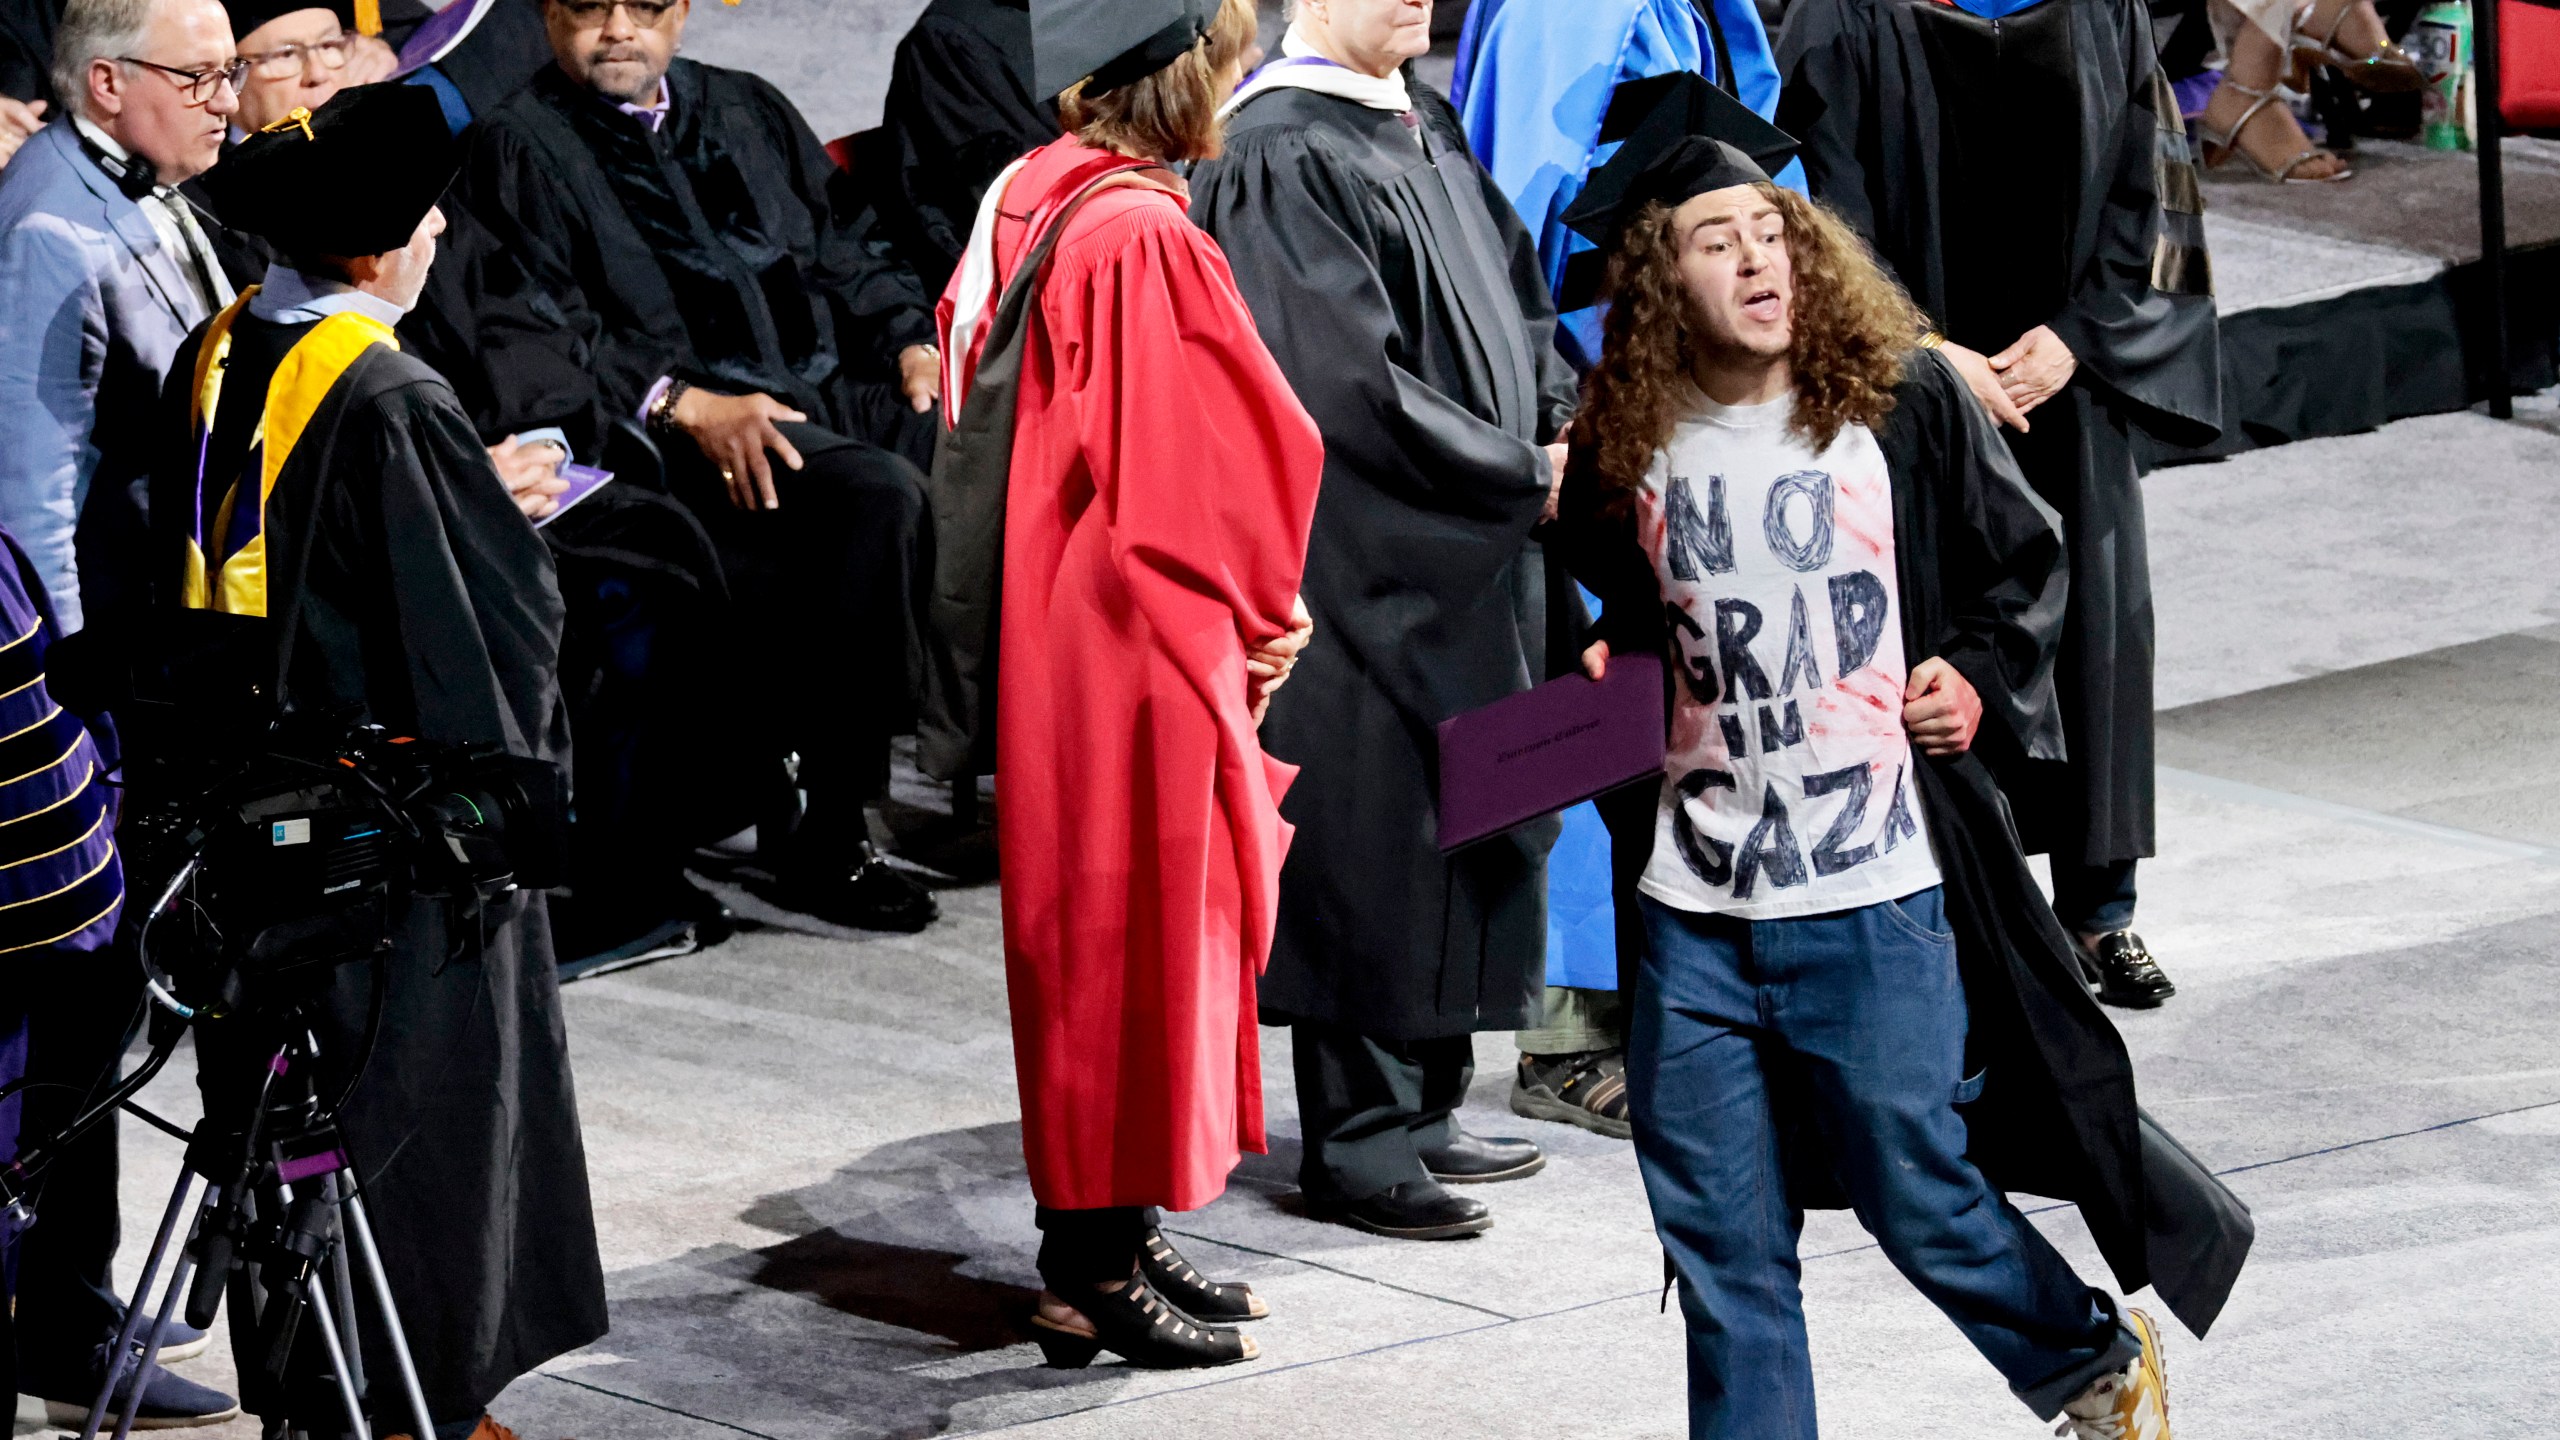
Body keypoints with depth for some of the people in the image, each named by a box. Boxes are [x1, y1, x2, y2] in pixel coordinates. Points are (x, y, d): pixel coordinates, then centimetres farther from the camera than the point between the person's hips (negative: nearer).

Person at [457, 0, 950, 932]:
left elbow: (840, 251, 22)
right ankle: (826, 839, -27)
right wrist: (684, 405, -19)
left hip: (820, 393, 6)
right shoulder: (522, 147, 5)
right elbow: (542, 336, -6)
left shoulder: (746, 112, 23)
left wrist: (911, 340, 1)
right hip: (673, 437, -6)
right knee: (881, 499, -32)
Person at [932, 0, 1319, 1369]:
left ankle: (1096, 1244, 23)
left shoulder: (1034, 205, 7)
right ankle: (1100, 1270, 6)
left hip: (1059, 630, 9)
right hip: (1138, 644, -9)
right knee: (1138, 940, 0)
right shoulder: (1143, 240, -21)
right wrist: (1261, 610, 0)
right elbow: (1208, 472, -19)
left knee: (1102, 941, 16)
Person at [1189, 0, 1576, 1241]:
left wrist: (1563, 420, -2)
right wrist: (1528, 477, -14)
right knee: (1370, 844, -3)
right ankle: (1357, 1147, 5)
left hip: (1470, 554, 9)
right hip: (1368, 563, -9)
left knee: (1467, 830, 13)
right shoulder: (1283, 158, -16)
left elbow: (1514, 292, 17)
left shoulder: (1426, 126, 12)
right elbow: (1354, 385, -20)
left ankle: (1422, 1111, 23)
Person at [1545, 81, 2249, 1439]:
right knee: (1722, 1247, 6)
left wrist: (1981, 678, -6)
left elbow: (2027, 563, 8)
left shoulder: (1903, 404, -4)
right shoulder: (1625, 450, 3)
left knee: (1919, 1200, 5)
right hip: (1695, 918, 3)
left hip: (1879, 906, -3)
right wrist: (1610, 675, 5)